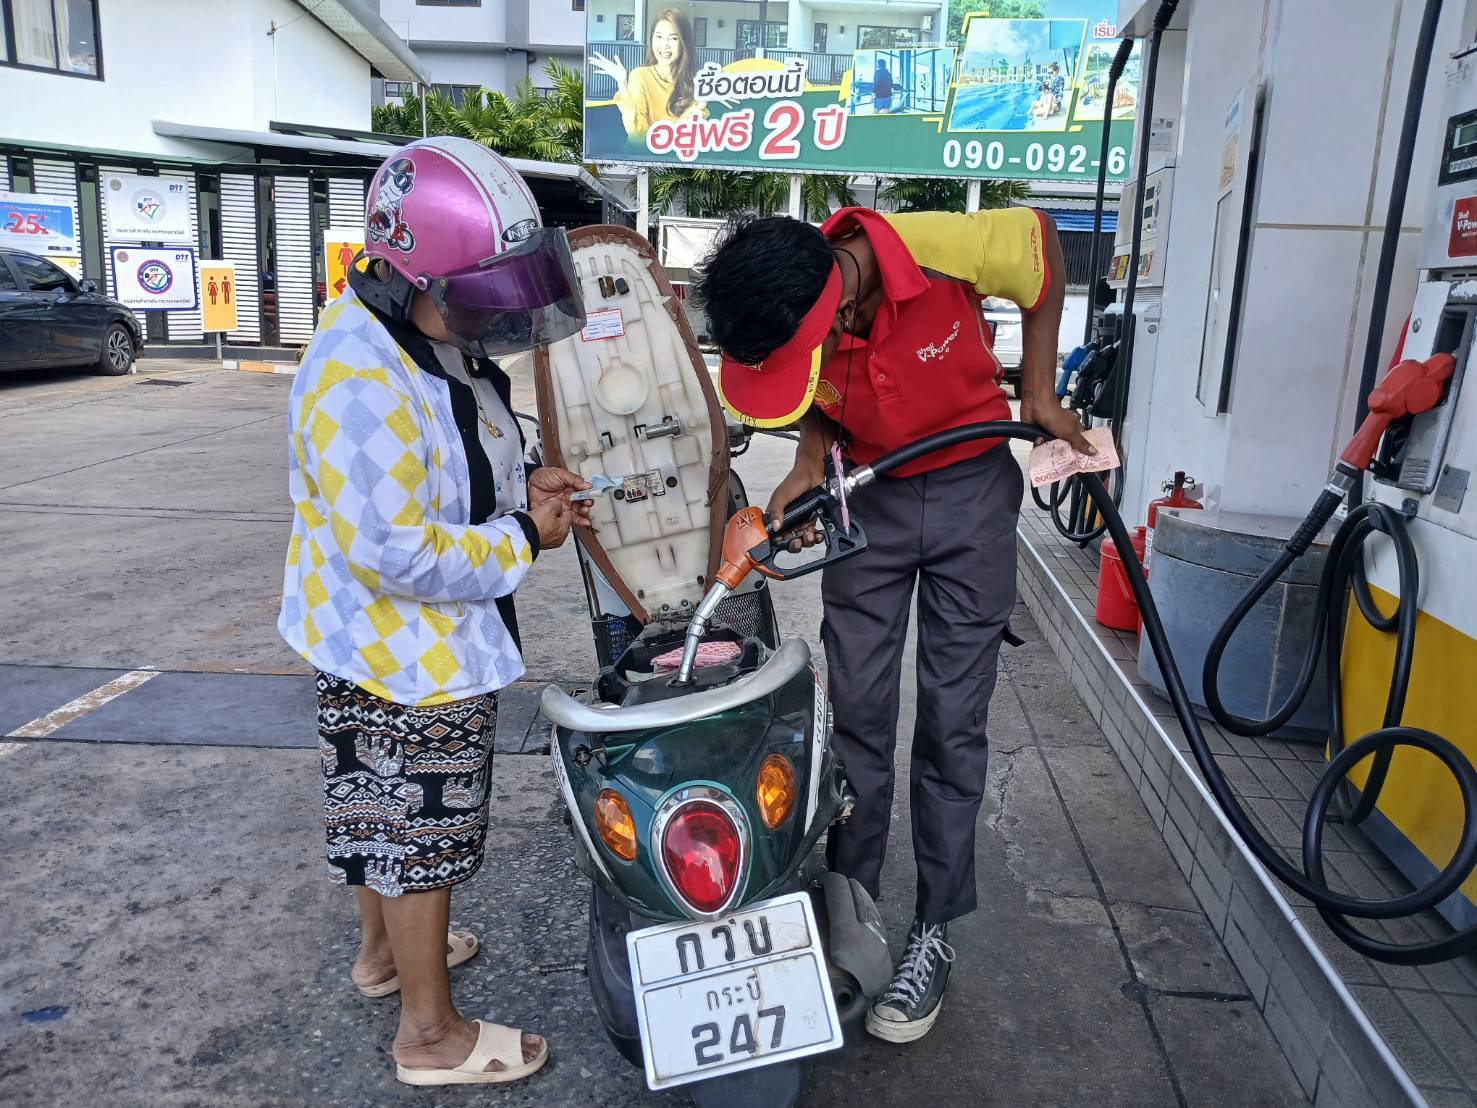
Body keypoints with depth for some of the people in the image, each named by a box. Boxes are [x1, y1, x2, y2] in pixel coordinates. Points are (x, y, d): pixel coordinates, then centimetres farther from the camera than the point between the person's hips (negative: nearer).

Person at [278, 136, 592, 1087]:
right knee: (422, 830, 5)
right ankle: (432, 1034, 24)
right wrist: (521, 539, -21)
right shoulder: (361, 380, -29)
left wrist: (522, 484, -1)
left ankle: (386, 949, 49)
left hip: (427, 643, 10)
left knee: (391, 817, 26)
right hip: (405, 653, -10)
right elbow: (395, 552, -32)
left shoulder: (439, 345, 5)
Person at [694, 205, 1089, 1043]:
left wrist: (1038, 391, -8)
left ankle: (935, 930, 15)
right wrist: (809, 460, -21)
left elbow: (1041, 238, -7)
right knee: (856, 716, 4)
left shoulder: (947, 250, -28)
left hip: (971, 488, -2)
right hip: (867, 496, 3)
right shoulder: (786, 320, -18)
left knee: (952, 724, 1)